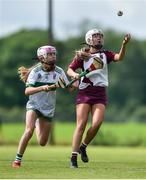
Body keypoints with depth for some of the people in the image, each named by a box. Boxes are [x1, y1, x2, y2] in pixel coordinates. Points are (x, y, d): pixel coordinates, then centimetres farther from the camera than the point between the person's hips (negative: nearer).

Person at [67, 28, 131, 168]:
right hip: (85, 92, -2)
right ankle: (73, 157, -5)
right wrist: (74, 74, -22)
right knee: (81, 125, -8)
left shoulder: (105, 54, 9)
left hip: (100, 94, 2)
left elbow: (119, 57, -8)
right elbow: (69, 69, 1)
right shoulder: (81, 55, 4)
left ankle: (83, 147, 12)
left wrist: (124, 44, -25)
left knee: (96, 124, -14)